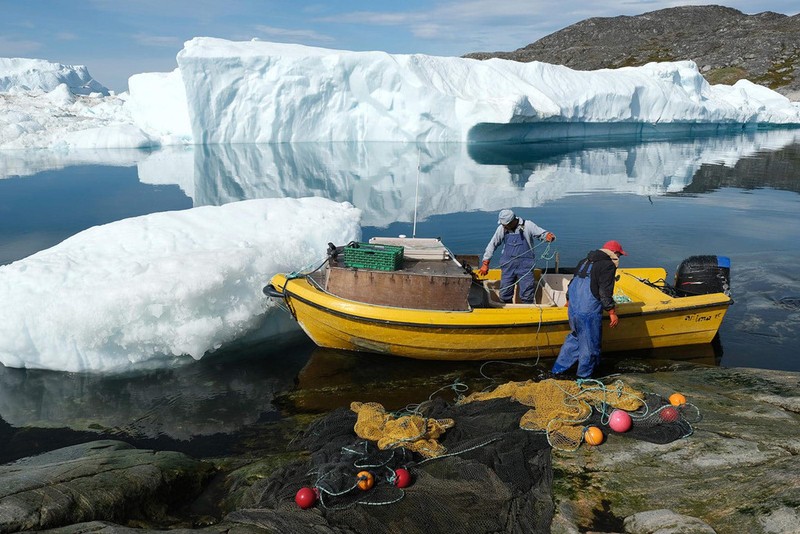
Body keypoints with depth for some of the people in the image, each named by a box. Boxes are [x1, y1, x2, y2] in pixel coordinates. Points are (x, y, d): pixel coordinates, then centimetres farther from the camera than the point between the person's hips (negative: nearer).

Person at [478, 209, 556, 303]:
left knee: (527, 296, -2)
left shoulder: (527, 225, -6)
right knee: (504, 295, 7)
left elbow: (543, 234, -2)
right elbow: (492, 245, 9)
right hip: (508, 266, 3)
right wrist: (485, 263, 7)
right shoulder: (502, 228, 2)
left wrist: (549, 236, -27)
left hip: (525, 266, -3)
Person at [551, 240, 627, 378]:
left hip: (573, 309, 8)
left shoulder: (584, 262, 17)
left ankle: (558, 369, 26)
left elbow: (572, 283, 22)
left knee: (575, 337, 23)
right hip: (589, 312, -8)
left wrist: (569, 301, 33)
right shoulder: (608, 265, -8)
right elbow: (605, 293, -15)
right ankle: (584, 377, 15)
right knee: (590, 344, 5)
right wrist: (612, 313, -10)